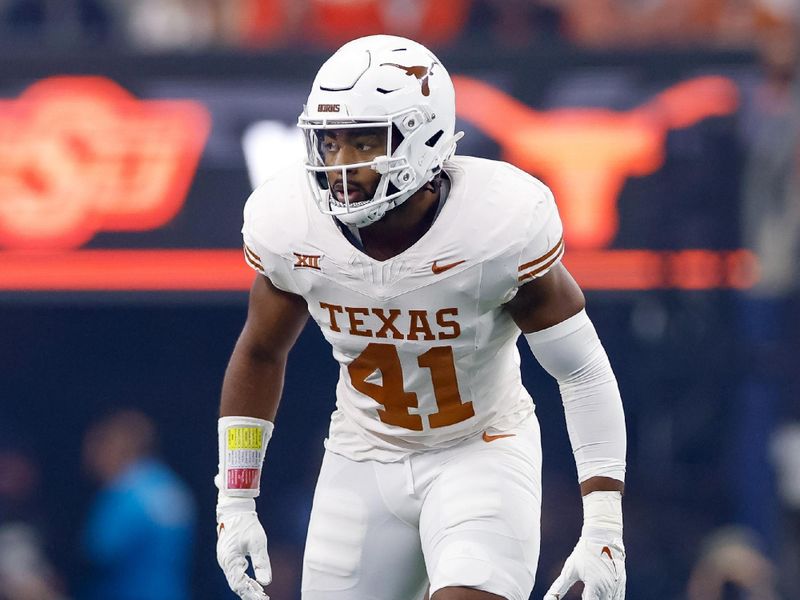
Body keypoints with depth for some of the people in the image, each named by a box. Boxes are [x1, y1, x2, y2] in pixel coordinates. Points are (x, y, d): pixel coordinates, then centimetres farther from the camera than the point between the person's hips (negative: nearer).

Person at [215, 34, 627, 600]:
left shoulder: (501, 226, -25)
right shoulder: (288, 223, -14)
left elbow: (583, 373, -14)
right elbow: (260, 353, 6)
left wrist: (604, 531, -17)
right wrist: (235, 502, 4)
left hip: (482, 450, -4)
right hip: (364, 460, 4)